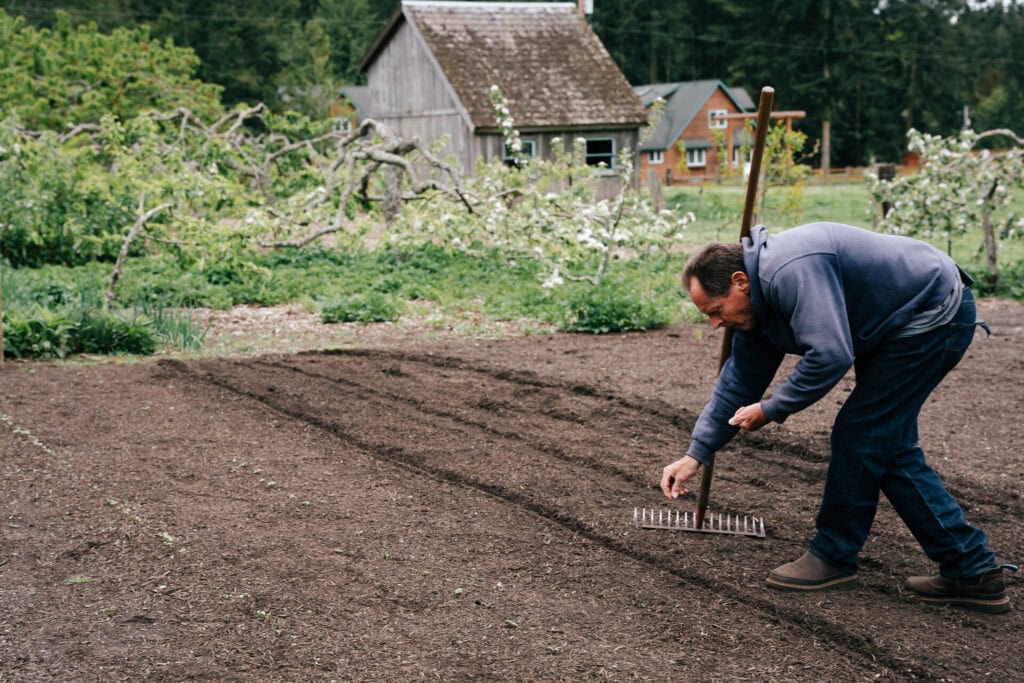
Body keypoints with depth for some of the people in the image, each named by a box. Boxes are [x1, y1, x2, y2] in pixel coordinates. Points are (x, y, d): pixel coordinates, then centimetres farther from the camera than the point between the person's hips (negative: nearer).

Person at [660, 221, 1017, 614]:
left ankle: (833, 558, 11)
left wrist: (771, 410, -20)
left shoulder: (791, 271, -28)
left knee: (859, 436, -6)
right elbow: (737, 382, 12)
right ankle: (972, 572, 15)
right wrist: (695, 455, 9)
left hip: (935, 313, -10)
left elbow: (830, 355, -34)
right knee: (889, 449, 10)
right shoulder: (756, 301, 5)